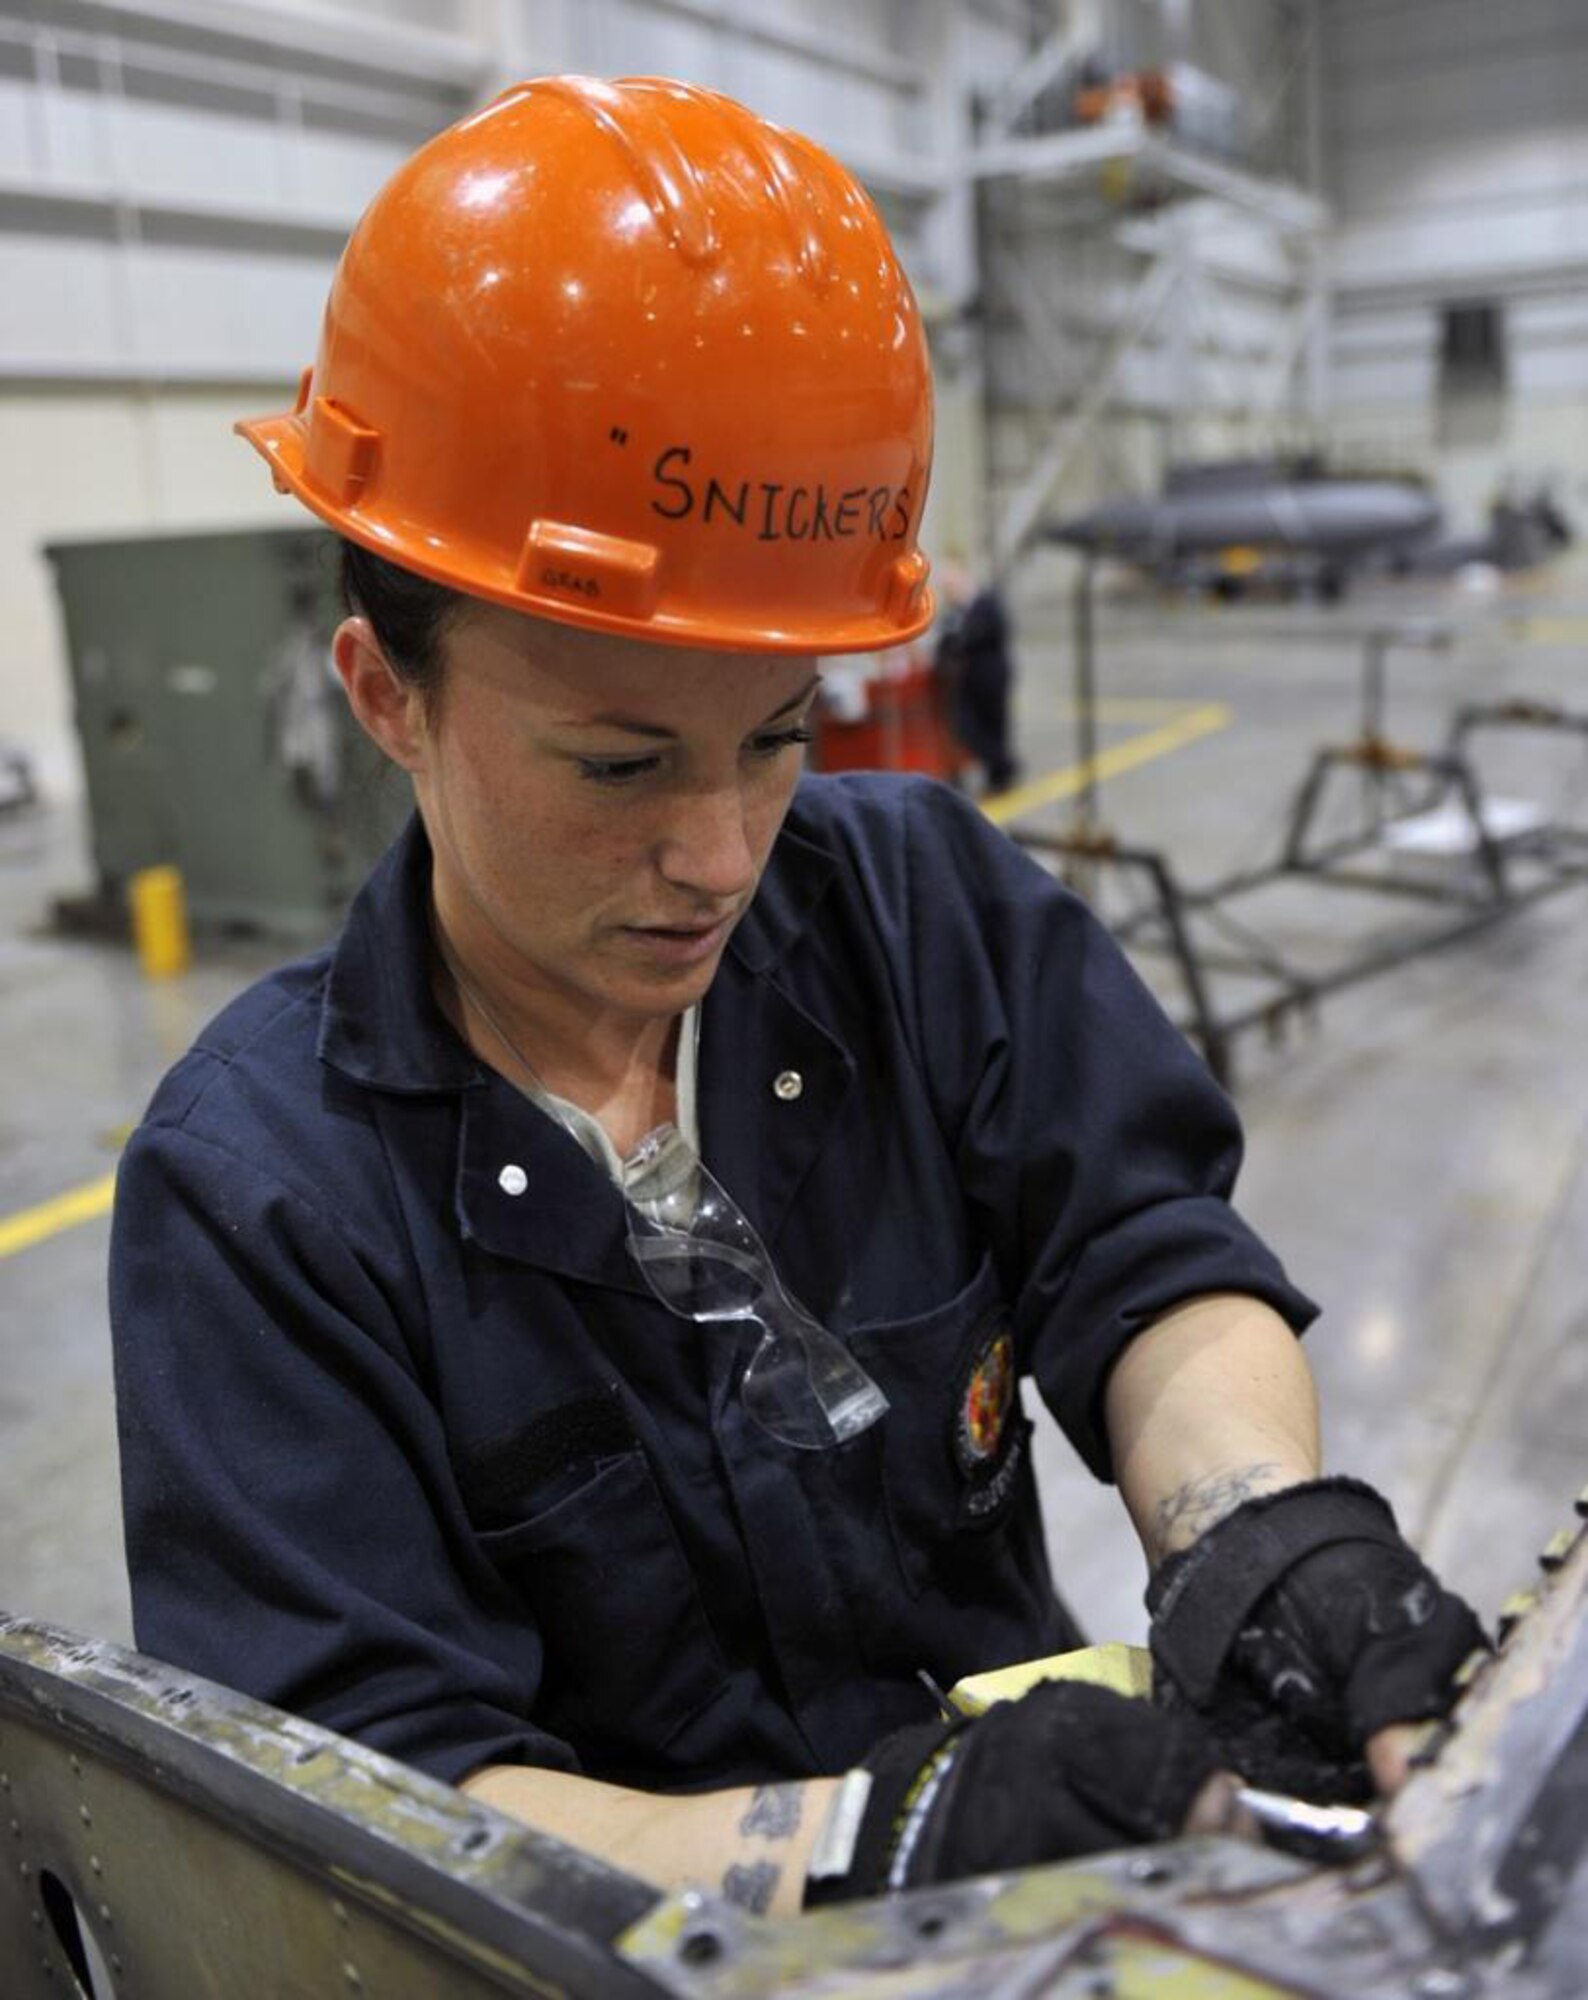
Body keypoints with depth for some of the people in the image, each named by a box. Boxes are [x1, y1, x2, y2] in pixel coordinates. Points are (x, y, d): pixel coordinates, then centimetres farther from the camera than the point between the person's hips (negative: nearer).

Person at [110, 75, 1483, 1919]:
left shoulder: (924, 894, -5)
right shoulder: (253, 1191, -15)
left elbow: (1145, 1265, -8)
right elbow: (380, 1801, -17)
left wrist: (1264, 1530, -28)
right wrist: (879, 1838, -30)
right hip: (648, 1951, -1)